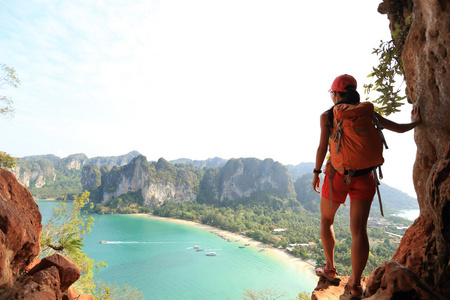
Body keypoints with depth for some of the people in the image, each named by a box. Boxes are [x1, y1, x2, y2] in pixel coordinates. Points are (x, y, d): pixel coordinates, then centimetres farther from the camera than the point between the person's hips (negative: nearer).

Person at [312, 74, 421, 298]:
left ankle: (330, 269, 27)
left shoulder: (327, 116, -2)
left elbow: (322, 147, -9)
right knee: (359, 229, 5)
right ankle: (355, 284, 12)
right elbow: (399, 128, 14)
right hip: (364, 176, 3)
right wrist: (416, 122, 36)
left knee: (326, 221, 18)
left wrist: (316, 172, 1)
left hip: (338, 174, -2)